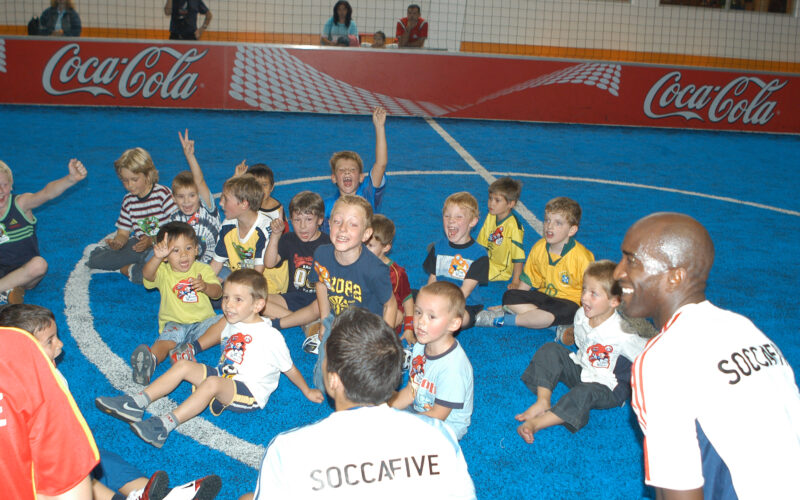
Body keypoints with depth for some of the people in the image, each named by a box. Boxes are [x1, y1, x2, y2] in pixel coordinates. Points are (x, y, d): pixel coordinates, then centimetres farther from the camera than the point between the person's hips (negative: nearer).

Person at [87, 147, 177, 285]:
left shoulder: (163, 194, -11)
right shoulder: (128, 200, 6)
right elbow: (123, 233, 7)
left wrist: (152, 241, -25)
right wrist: (117, 242, -18)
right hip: (138, 244, 6)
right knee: (95, 259, -7)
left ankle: (127, 269, -7)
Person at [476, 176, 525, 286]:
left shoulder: (514, 225, -23)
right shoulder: (490, 217, 0)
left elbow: (518, 256, -21)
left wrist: (515, 282, -20)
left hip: (501, 269, -7)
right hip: (488, 262, 7)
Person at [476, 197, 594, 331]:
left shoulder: (581, 257, -16)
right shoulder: (539, 248, 0)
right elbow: (527, 281, 10)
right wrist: (515, 303, 7)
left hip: (568, 302, -5)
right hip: (544, 296, 5)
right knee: (509, 296, -16)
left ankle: (500, 320, -29)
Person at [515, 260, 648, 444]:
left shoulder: (622, 335, -28)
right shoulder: (581, 315, -6)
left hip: (608, 387, -7)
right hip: (581, 369, 7)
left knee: (585, 393, -38)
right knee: (550, 349, -9)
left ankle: (536, 423, -42)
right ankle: (543, 401, -16)